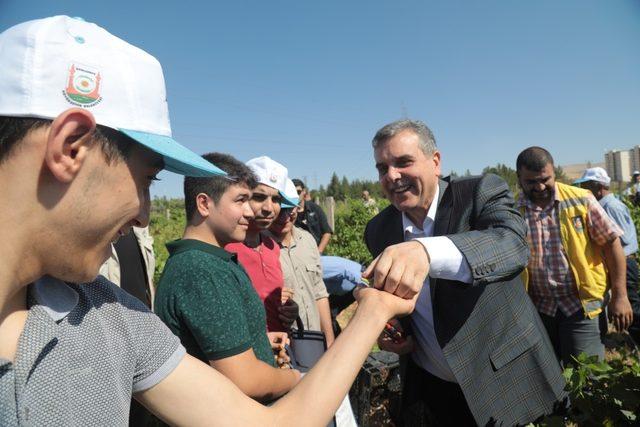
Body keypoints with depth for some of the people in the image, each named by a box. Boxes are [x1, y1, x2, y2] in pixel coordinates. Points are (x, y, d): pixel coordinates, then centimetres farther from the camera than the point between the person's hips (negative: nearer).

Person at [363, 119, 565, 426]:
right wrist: (388, 327, -11)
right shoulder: (378, 230, -5)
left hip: (506, 380, -2)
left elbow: (512, 243, -36)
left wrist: (427, 251, -53)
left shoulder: (482, 191, -16)